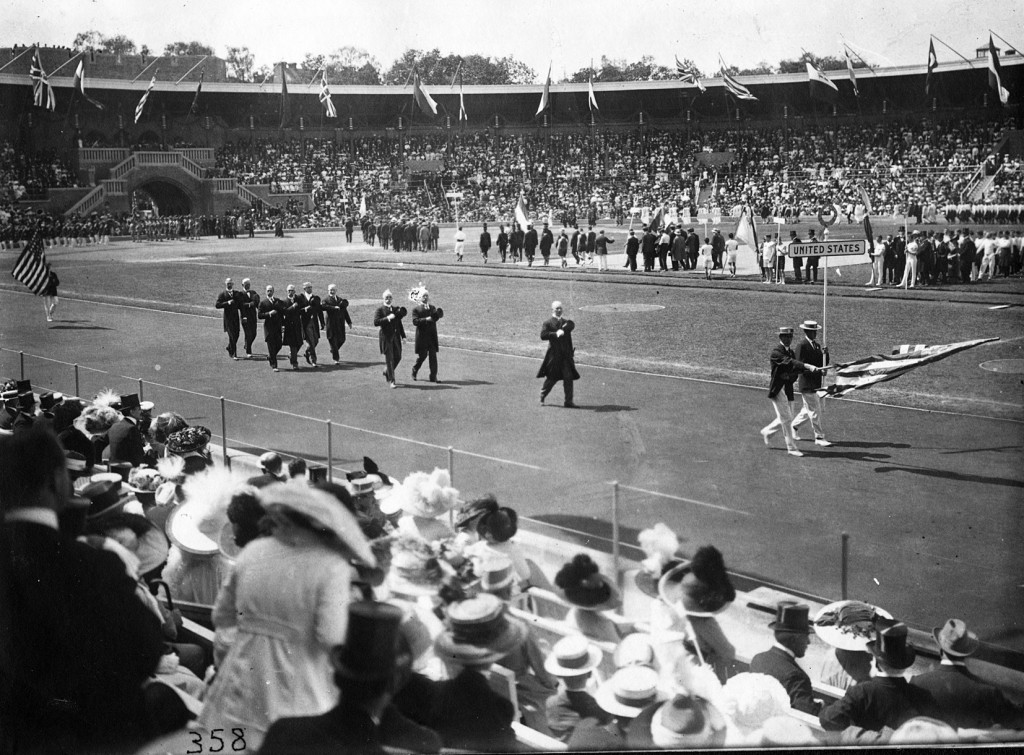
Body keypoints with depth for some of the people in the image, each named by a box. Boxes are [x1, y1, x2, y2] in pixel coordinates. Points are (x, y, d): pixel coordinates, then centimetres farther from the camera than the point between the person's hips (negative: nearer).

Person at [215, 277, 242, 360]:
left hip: (235, 316, 4)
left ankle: (229, 348, 33)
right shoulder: (222, 294, -1)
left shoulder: (237, 293, 12)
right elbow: (217, 305, -10)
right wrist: (227, 303, -20)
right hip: (228, 317, -4)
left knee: (236, 335, 6)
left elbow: (240, 305, 17)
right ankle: (234, 355, -4)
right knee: (232, 335, -7)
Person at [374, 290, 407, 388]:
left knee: (398, 357, 8)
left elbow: (399, 324, 18)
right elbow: (375, 322, -17)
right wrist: (387, 318, -23)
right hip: (386, 337, -5)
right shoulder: (380, 309, -4)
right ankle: (391, 381, 1)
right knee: (389, 359, -4)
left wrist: (403, 336, 12)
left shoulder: (396, 309, 13)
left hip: (396, 337, 5)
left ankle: (387, 372, 33)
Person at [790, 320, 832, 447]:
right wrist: (817, 369, -23)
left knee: (808, 409, 18)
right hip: (807, 384, -8)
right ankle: (819, 437, 2)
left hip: (817, 383, 8)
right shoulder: (802, 346, -12)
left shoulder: (817, 345, 12)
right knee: (815, 411, -4)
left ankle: (794, 426, 35)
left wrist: (825, 353, -7)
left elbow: (825, 364, 12)